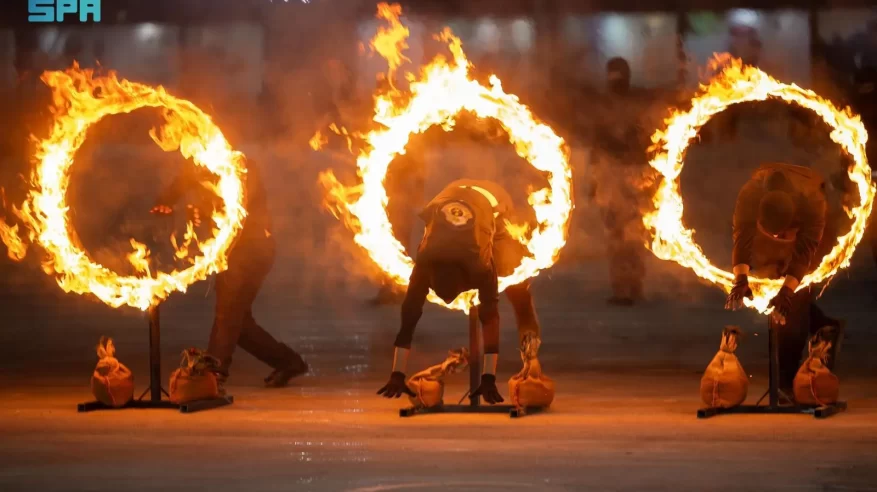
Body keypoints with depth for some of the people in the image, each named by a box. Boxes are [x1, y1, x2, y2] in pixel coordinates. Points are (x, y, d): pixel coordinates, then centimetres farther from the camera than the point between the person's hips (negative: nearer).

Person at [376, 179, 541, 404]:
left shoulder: (481, 265, -43)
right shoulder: (426, 262, -36)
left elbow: (490, 317, -43)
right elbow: (409, 316, -37)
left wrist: (489, 378, -47)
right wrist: (397, 375, -41)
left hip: (493, 202, -3)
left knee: (512, 271, -12)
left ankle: (528, 330, 3)